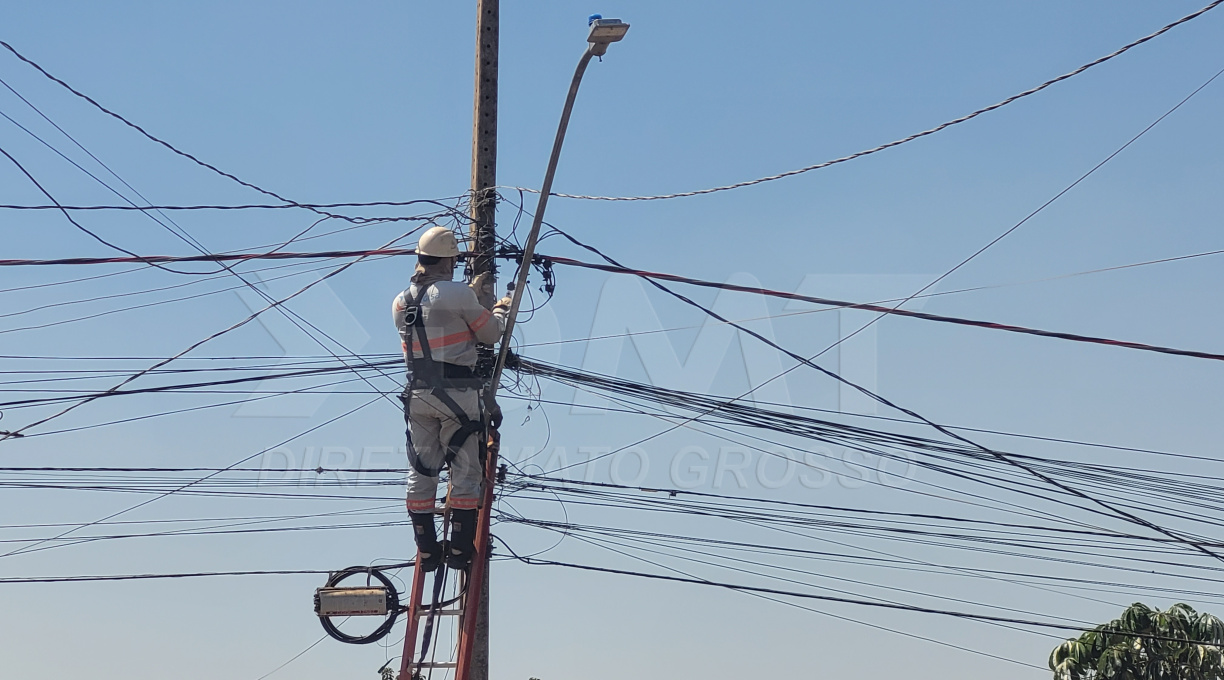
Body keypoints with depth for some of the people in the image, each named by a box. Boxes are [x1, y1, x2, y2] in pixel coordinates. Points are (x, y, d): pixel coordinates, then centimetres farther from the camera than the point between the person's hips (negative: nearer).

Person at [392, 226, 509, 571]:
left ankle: (427, 551, 14)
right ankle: (459, 549, 3)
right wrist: (500, 308, 19)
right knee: (466, 472, 3)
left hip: (417, 396, 6)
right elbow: (491, 334, -2)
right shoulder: (458, 294, -11)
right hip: (457, 394, -6)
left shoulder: (401, 302, 8)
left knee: (420, 473, 10)